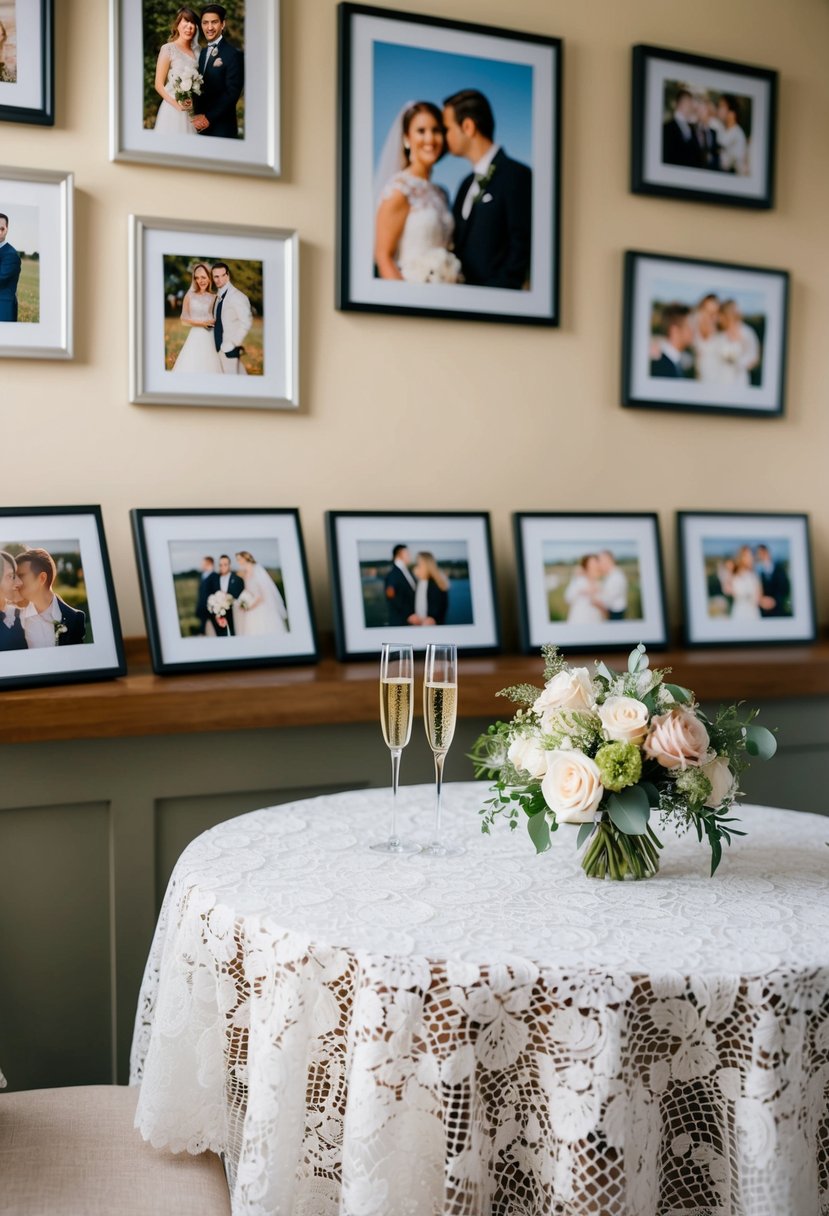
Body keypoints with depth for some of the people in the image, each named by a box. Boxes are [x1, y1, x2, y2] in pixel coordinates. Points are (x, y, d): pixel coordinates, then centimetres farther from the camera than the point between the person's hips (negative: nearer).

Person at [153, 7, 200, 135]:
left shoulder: (195, 52, 13)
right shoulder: (168, 49, -2)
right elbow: (159, 85, -5)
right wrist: (177, 105, -19)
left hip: (192, 113, 5)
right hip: (172, 110, -5)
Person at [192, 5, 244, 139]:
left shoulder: (233, 54, -8)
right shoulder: (203, 52, 15)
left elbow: (232, 92, -14)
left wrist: (209, 118, -14)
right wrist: (198, 117, -3)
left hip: (222, 128, -6)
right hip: (201, 127, 6)